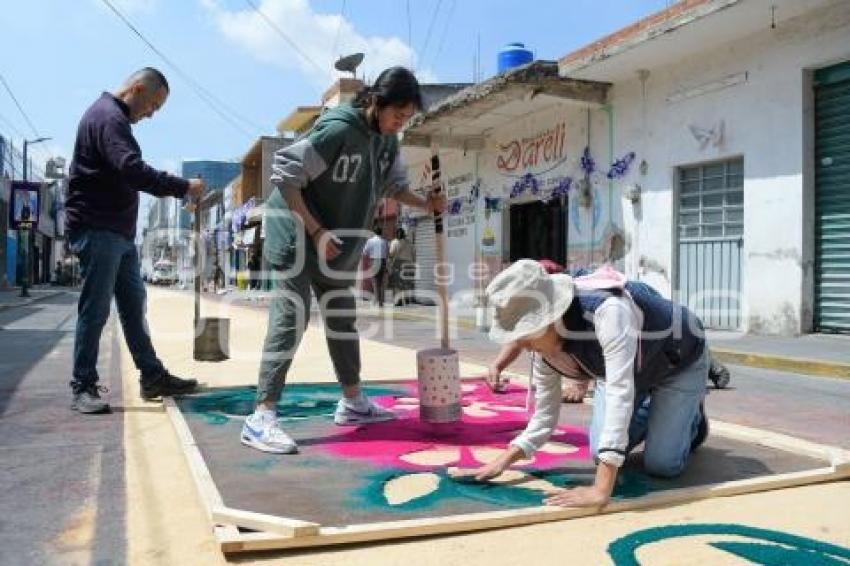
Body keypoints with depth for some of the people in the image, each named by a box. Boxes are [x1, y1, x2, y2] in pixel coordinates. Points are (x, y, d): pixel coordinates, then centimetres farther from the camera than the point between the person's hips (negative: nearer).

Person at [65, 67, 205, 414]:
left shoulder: (114, 117, 20)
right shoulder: (107, 116, -13)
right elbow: (133, 170, -28)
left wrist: (177, 189, 11)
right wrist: (183, 188, -22)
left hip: (119, 232, 11)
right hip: (97, 230, -10)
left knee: (134, 305, 10)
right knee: (95, 309, -5)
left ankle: (153, 377, 16)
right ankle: (83, 387, 3)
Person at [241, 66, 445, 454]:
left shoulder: (387, 141, 1)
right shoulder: (338, 129, -24)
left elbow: (395, 186, 16)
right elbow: (284, 175, -24)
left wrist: (426, 204, -2)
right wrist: (315, 230, -23)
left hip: (338, 240, 9)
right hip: (297, 232, -8)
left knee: (342, 318, 14)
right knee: (290, 318, -13)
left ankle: (353, 402, 27)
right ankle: (261, 418, -10)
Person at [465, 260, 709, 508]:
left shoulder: (608, 311, -45)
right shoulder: (543, 344, -22)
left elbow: (620, 394, -49)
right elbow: (545, 415, -8)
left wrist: (601, 490, -51)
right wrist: (503, 462, -19)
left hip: (680, 360, -5)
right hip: (631, 368, 5)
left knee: (662, 464, -12)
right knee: (599, 454, -1)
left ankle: (691, 419, 20)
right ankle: (651, 412, 27)